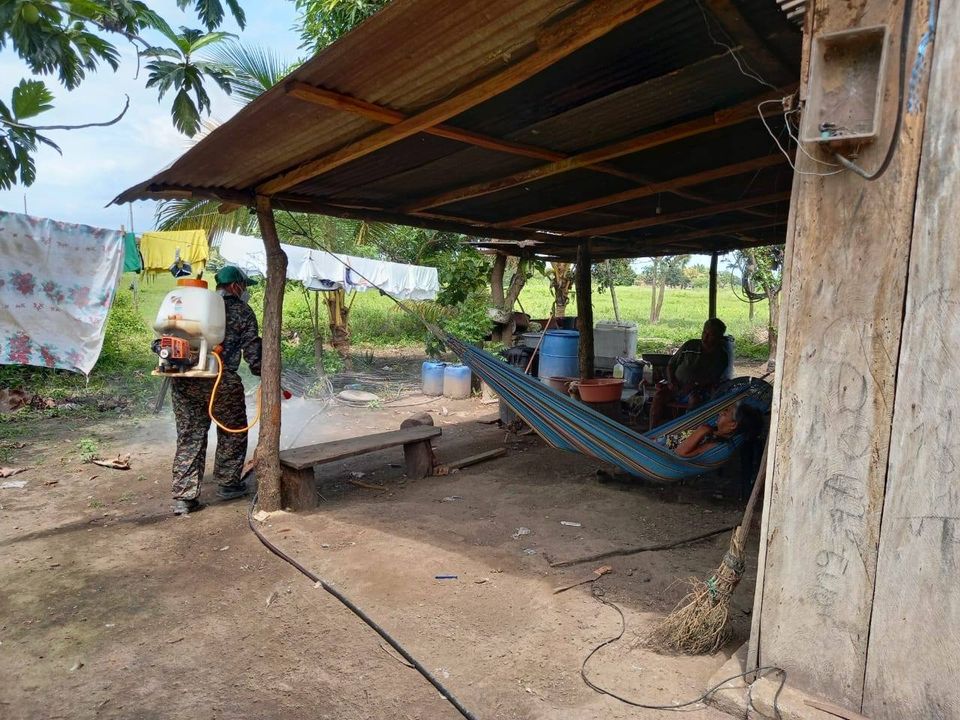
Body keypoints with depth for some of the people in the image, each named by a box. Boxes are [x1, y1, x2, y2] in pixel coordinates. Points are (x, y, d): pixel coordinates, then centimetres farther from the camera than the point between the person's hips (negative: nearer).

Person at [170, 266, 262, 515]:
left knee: (189, 437, 10)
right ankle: (227, 484, 25)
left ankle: (183, 498, 12)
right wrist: (263, 373, 8)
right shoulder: (242, 311, 4)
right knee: (232, 433, 15)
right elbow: (252, 350, -1)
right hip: (221, 382, -5)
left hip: (183, 380, 5)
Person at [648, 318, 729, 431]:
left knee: (695, 400, -37)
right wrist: (671, 381, -4)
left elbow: (713, 380, -3)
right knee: (660, 393, -27)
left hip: (699, 390, -2)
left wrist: (693, 386, -18)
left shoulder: (721, 356, 5)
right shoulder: (690, 345, 12)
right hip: (676, 386, 2)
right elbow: (671, 365, 15)